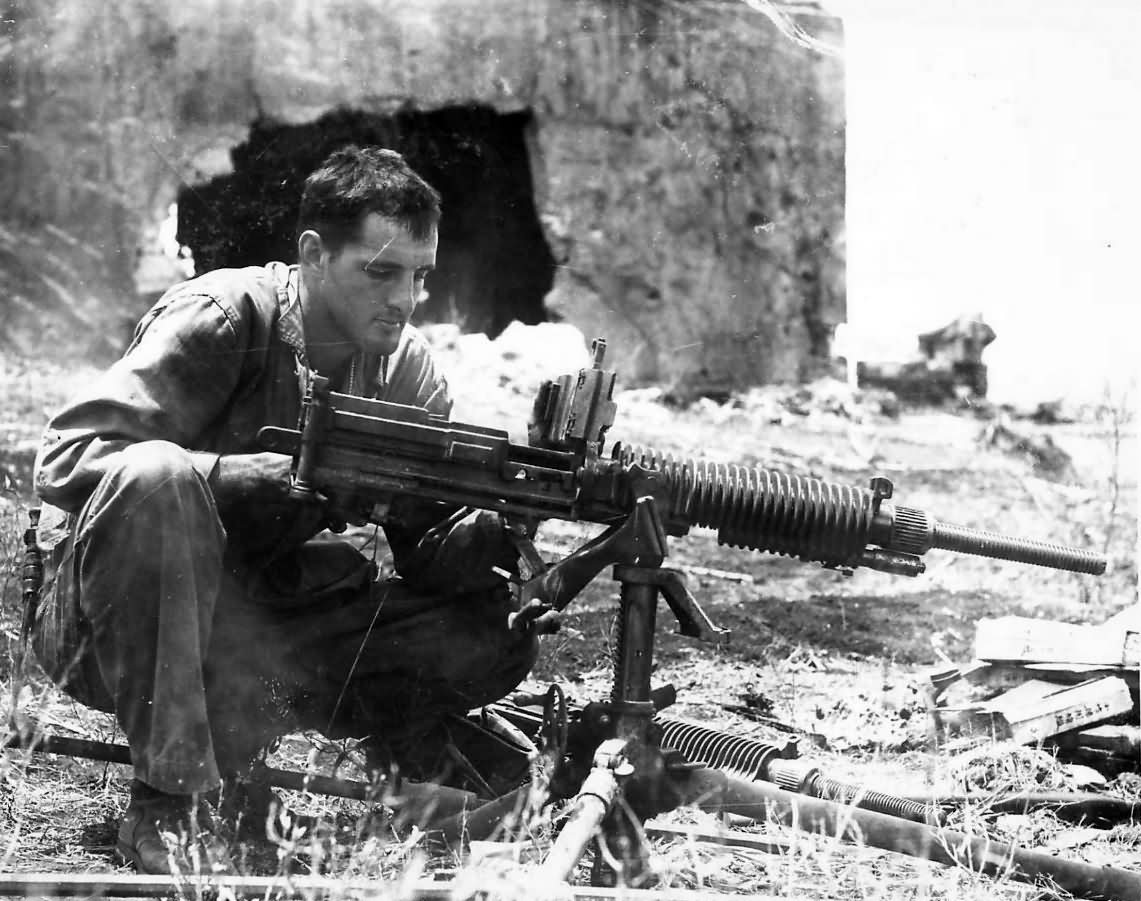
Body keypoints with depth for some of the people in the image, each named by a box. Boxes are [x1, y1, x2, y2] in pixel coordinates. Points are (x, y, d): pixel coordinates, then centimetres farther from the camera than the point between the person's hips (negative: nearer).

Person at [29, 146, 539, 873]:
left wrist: (497, 528, -28)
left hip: (270, 627, 5)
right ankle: (172, 802, -29)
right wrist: (273, 477, -35)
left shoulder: (405, 364, -1)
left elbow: (430, 550, -3)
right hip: (111, 627, -4)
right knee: (153, 477, -38)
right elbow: (64, 458, -27)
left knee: (496, 627, -12)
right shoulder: (220, 320, -17)